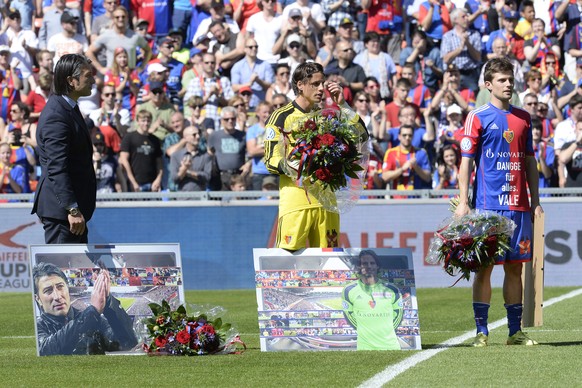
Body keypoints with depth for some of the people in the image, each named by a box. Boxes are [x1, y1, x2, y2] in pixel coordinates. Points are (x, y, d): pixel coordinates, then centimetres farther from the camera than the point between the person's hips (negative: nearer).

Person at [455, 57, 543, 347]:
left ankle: (515, 331, 11)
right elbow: (466, 161, -4)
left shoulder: (523, 118, 14)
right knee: (485, 266, -3)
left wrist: (535, 201, 12)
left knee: (515, 267, 7)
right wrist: (463, 202, -11)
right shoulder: (478, 117, -1)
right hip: (487, 204, -5)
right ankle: (481, 331, 1)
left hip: (519, 204, 5)